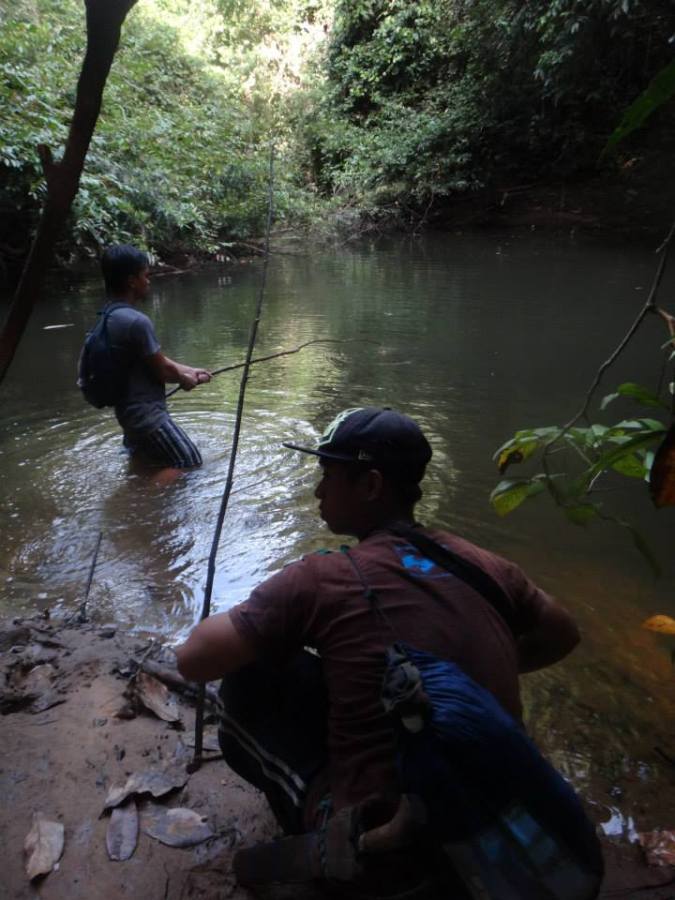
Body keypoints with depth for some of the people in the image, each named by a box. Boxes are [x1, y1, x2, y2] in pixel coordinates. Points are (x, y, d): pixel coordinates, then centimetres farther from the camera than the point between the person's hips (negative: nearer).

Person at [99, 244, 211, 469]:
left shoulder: (109, 315, 5)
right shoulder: (136, 321, -25)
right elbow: (162, 370, -16)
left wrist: (189, 371, 11)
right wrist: (185, 379, 4)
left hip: (130, 411, 10)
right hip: (147, 414, -10)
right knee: (191, 466, -3)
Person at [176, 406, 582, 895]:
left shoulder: (322, 578, -17)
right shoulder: (485, 563, -2)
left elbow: (193, 660, -11)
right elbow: (563, 635, 15)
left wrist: (257, 626, 8)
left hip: (379, 847, -5)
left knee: (249, 675, 3)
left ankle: (322, 845, 14)